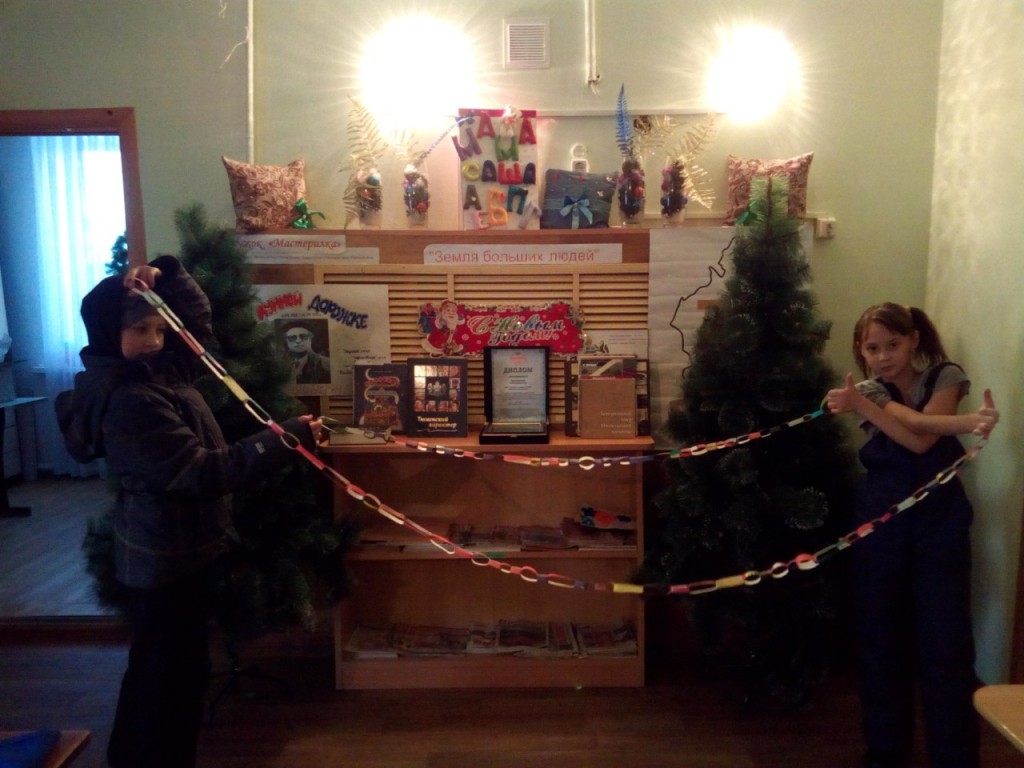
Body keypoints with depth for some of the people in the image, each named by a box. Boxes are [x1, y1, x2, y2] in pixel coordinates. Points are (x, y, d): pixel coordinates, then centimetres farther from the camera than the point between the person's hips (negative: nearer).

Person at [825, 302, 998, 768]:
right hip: (881, 521, 1)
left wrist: (860, 405, -31)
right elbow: (914, 429, -23)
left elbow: (923, 439, -17)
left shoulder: (946, 376, 0)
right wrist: (967, 423, -41)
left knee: (945, 640, 0)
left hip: (940, 520, -1)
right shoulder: (869, 390, -1)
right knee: (881, 638, 8)